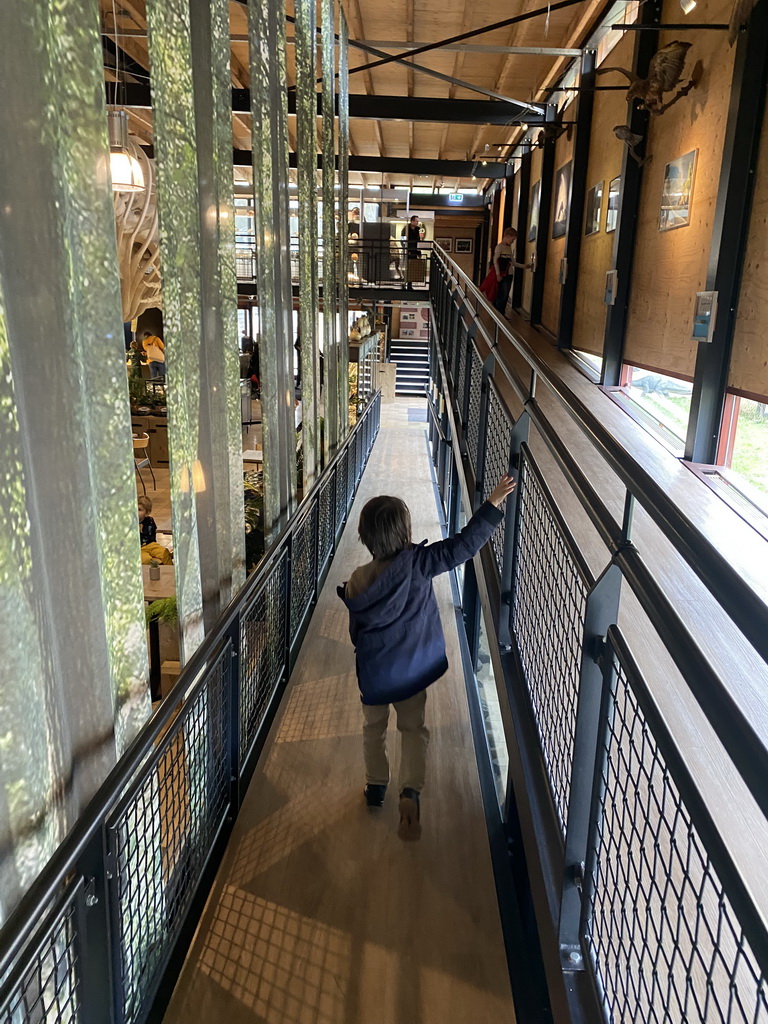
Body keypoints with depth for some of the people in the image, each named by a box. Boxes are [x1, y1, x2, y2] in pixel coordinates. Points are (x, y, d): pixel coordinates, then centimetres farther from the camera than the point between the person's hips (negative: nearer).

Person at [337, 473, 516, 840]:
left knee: (374, 728, 24)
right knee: (414, 730, 15)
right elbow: (464, 545, -23)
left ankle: (375, 786, 38)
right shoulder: (416, 563, -24)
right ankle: (410, 791, -3)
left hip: (372, 671, 2)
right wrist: (494, 503, -19)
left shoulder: (358, 580, -14)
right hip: (410, 670, -2)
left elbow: (355, 630, -1)